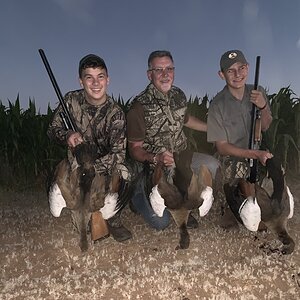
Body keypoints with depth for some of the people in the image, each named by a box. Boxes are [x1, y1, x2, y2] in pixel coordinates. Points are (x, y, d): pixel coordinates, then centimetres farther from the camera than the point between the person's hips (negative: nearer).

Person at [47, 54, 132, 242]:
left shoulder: (116, 113, -16)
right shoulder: (71, 100, -10)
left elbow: (118, 153, -23)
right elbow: (53, 129, -1)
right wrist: (67, 136, -25)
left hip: (104, 164, 0)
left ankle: (114, 221, -3)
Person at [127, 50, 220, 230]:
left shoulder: (179, 95, 0)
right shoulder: (140, 106, -19)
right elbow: (134, 149, -14)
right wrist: (156, 158, -33)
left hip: (181, 158, 6)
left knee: (212, 165, -22)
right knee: (161, 223, -13)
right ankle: (138, 194, 20)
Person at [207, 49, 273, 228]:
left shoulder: (258, 93, -2)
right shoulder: (218, 105, -15)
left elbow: (266, 129, 3)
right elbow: (222, 147, -13)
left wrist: (263, 107, -17)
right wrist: (256, 154, -23)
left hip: (259, 150, 5)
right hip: (232, 156, -5)